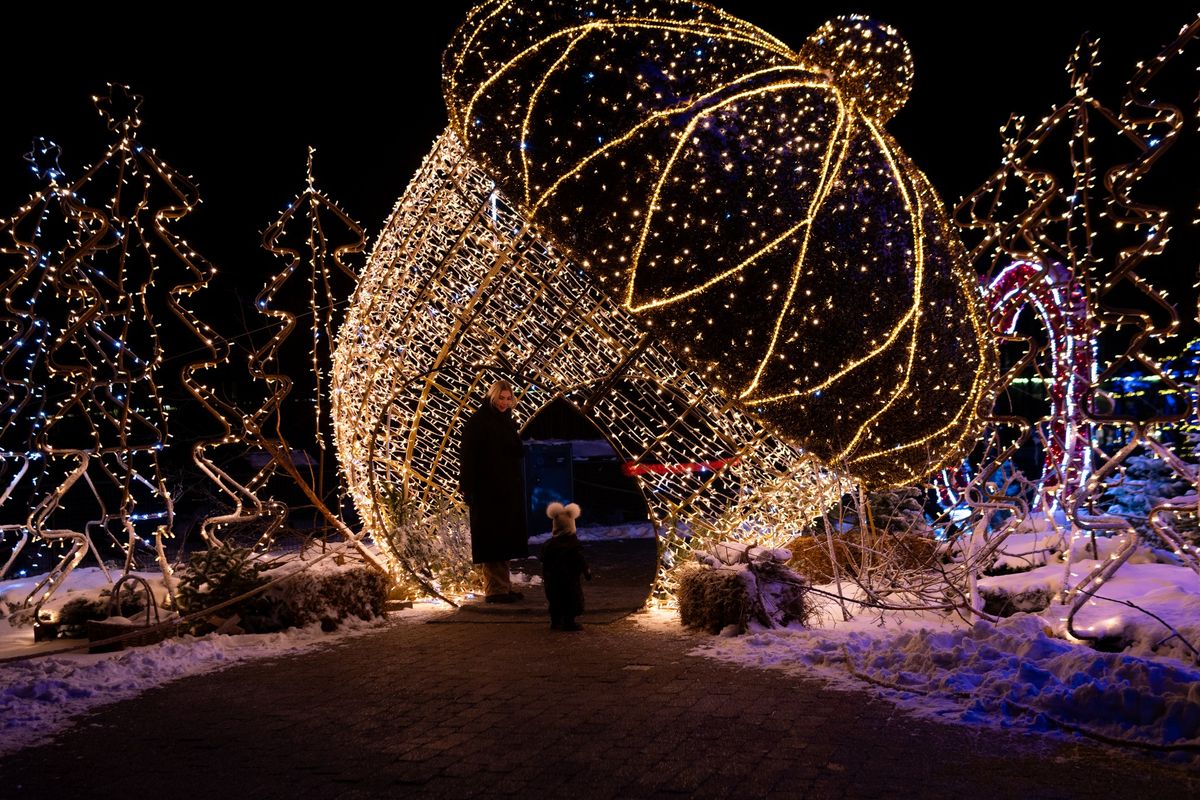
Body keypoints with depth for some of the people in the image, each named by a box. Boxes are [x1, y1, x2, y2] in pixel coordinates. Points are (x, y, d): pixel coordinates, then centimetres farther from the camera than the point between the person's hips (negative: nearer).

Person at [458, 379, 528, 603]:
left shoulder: (507, 421, 14)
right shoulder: (478, 421, -9)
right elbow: (467, 456, -13)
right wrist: (468, 489, -19)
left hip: (509, 490, 8)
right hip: (487, 491, -8)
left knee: (504, 540, 11)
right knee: (492, 540, -5)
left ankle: (504, 586, 18)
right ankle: (495, 590, -1)